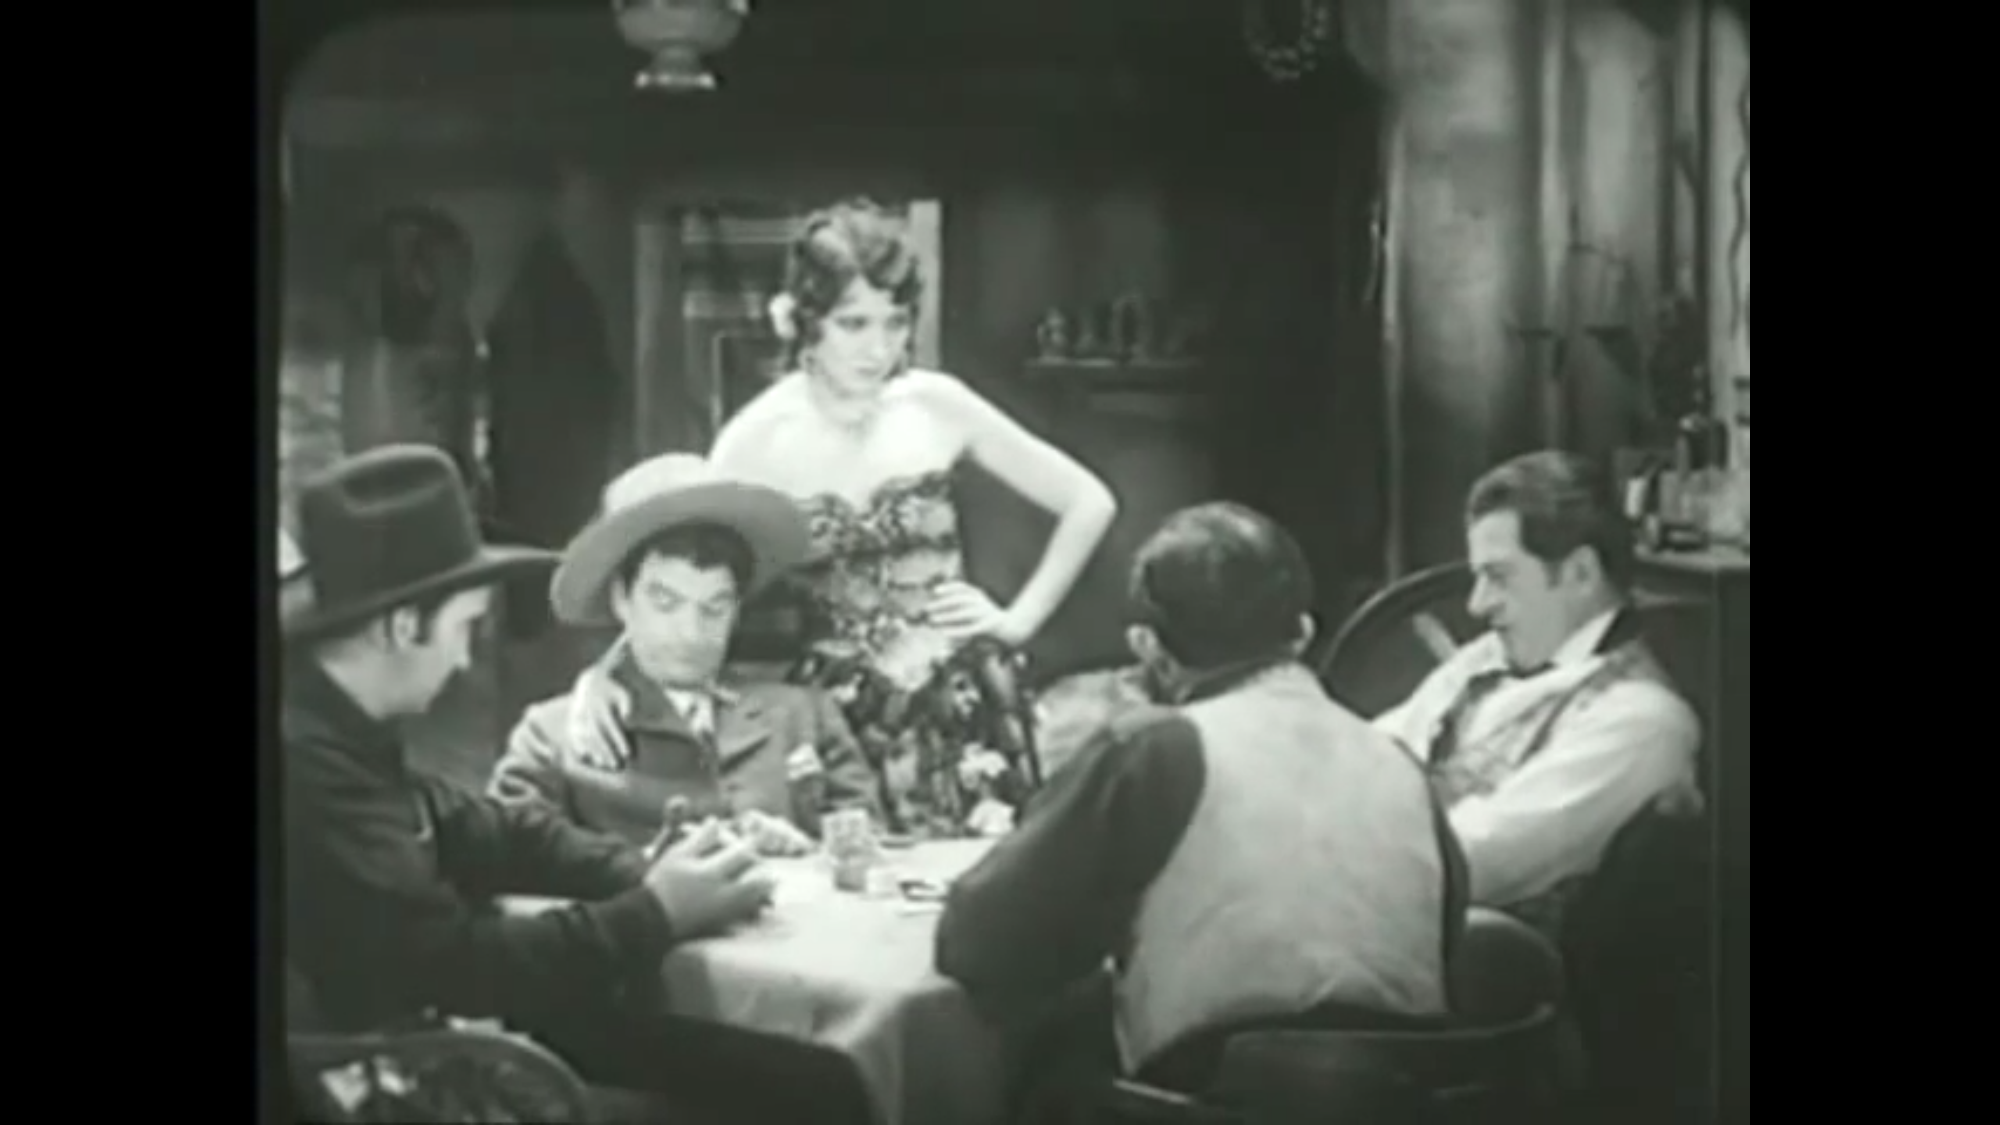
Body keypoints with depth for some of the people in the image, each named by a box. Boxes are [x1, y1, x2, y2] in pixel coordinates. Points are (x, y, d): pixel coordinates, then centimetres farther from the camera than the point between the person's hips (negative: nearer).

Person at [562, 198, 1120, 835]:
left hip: (959, 709, 1)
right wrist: (599, 674, -25)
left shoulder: (935, 406, -3)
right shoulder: (759, 440, -7)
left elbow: (1089, 503, 6)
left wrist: (1018, 621, 2)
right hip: (838, 720, -1)